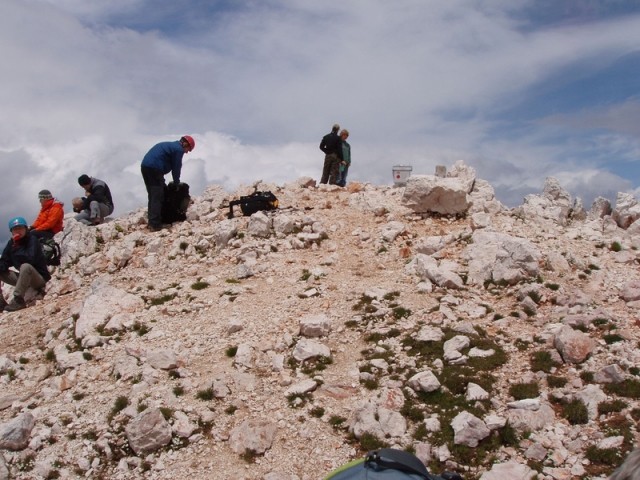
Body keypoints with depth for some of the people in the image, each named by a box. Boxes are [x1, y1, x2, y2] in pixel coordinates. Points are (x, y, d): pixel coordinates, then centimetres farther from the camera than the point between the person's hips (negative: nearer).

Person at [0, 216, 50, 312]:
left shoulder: (32, 240, -14)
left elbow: (30, 259, -29)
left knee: (26, 266, -36)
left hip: (39, 278, -7)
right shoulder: (11, 243, 4)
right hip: (23, 278, 7)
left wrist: (16, 248, -18)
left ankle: (18, 300, -32)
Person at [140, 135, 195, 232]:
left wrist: (162, 180, 26)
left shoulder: (170, 145, 28)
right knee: (158, 198, -6)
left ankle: (151, 222, 18)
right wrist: (176, 183, 13)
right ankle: (155, 224, -8)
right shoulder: (179, 149, -1)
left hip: (145, 166, 10)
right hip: (154, 168, -10)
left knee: (152, 196, 16)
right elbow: (176, 168, 1)